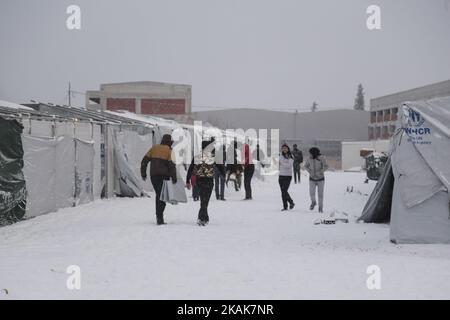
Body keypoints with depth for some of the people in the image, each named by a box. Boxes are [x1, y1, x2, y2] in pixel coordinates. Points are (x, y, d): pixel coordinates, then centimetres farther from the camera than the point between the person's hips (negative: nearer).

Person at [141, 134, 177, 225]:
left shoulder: (154, 148, 10)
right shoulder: (169, 150, -3)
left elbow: (144, 161, 7)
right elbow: (171, 165, -12)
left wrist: (143, 173, 13)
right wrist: (174, 178, -7)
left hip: (153, 176, 4)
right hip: (164, 176, -4)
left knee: (158, 195, 18)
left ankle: (159, 215, 19)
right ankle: (159, 218, -11)